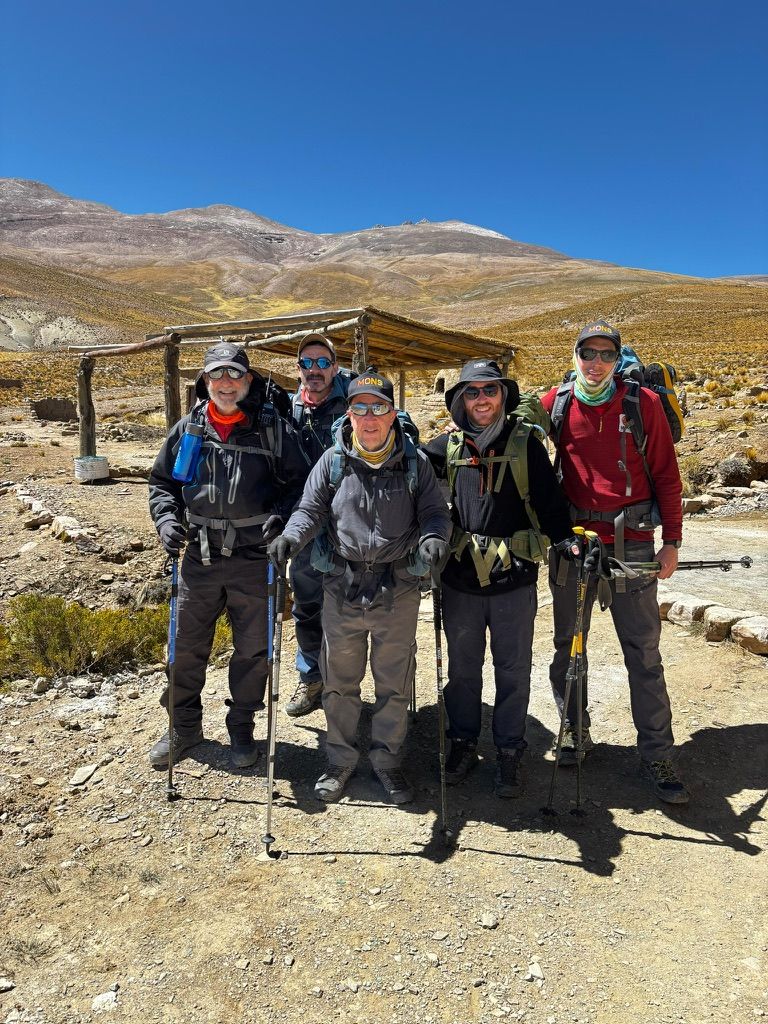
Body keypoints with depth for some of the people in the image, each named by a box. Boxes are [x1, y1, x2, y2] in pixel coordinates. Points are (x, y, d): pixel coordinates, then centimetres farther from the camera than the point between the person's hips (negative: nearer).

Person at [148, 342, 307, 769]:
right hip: (199, 557, 3)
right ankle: (184, 727, 34)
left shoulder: (273, 426, -1)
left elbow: (298, 481, 2)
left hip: (254, 558, -2)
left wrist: (281, 516, -15)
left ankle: (242, 727, 32)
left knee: (253, 650, 11)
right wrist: (167, 519, -3)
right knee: (187, 647, 13)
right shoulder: (188, 428, 7)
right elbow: (162, 482, 15)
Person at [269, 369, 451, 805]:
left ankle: (388, 759, 33)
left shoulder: (415, 462, -1)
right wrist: (290, 537, -17)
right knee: (340, 681, 13)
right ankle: (341, 759, 34)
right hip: (342, 587, 1)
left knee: (395, 683, 12)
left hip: (398, 589, 0)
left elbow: (435, 511, 3)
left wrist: (433, 537, -19)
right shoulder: (333, 461, 1)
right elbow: (311, 509, 4)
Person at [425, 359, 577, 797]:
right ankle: (463, 744, 33)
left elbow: (549, 500, -5)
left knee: (513, 670, 10)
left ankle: (509, 752, 27)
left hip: (513, 578, -2)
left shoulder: (526, 442, -2)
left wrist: (567, 539, -19)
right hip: (461, 577, 2)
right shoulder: (447, 447, 3)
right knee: (462, 666, 15)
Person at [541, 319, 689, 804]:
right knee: (568, 646, 12)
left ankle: (657, 756, 18)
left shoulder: (644, 403, -1)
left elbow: (666, 474, 1)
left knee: (644, 652, 5)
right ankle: (575, 734, 31)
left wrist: (672, 541, -1)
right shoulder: (555, 404, 2)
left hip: (632, 543, -1)